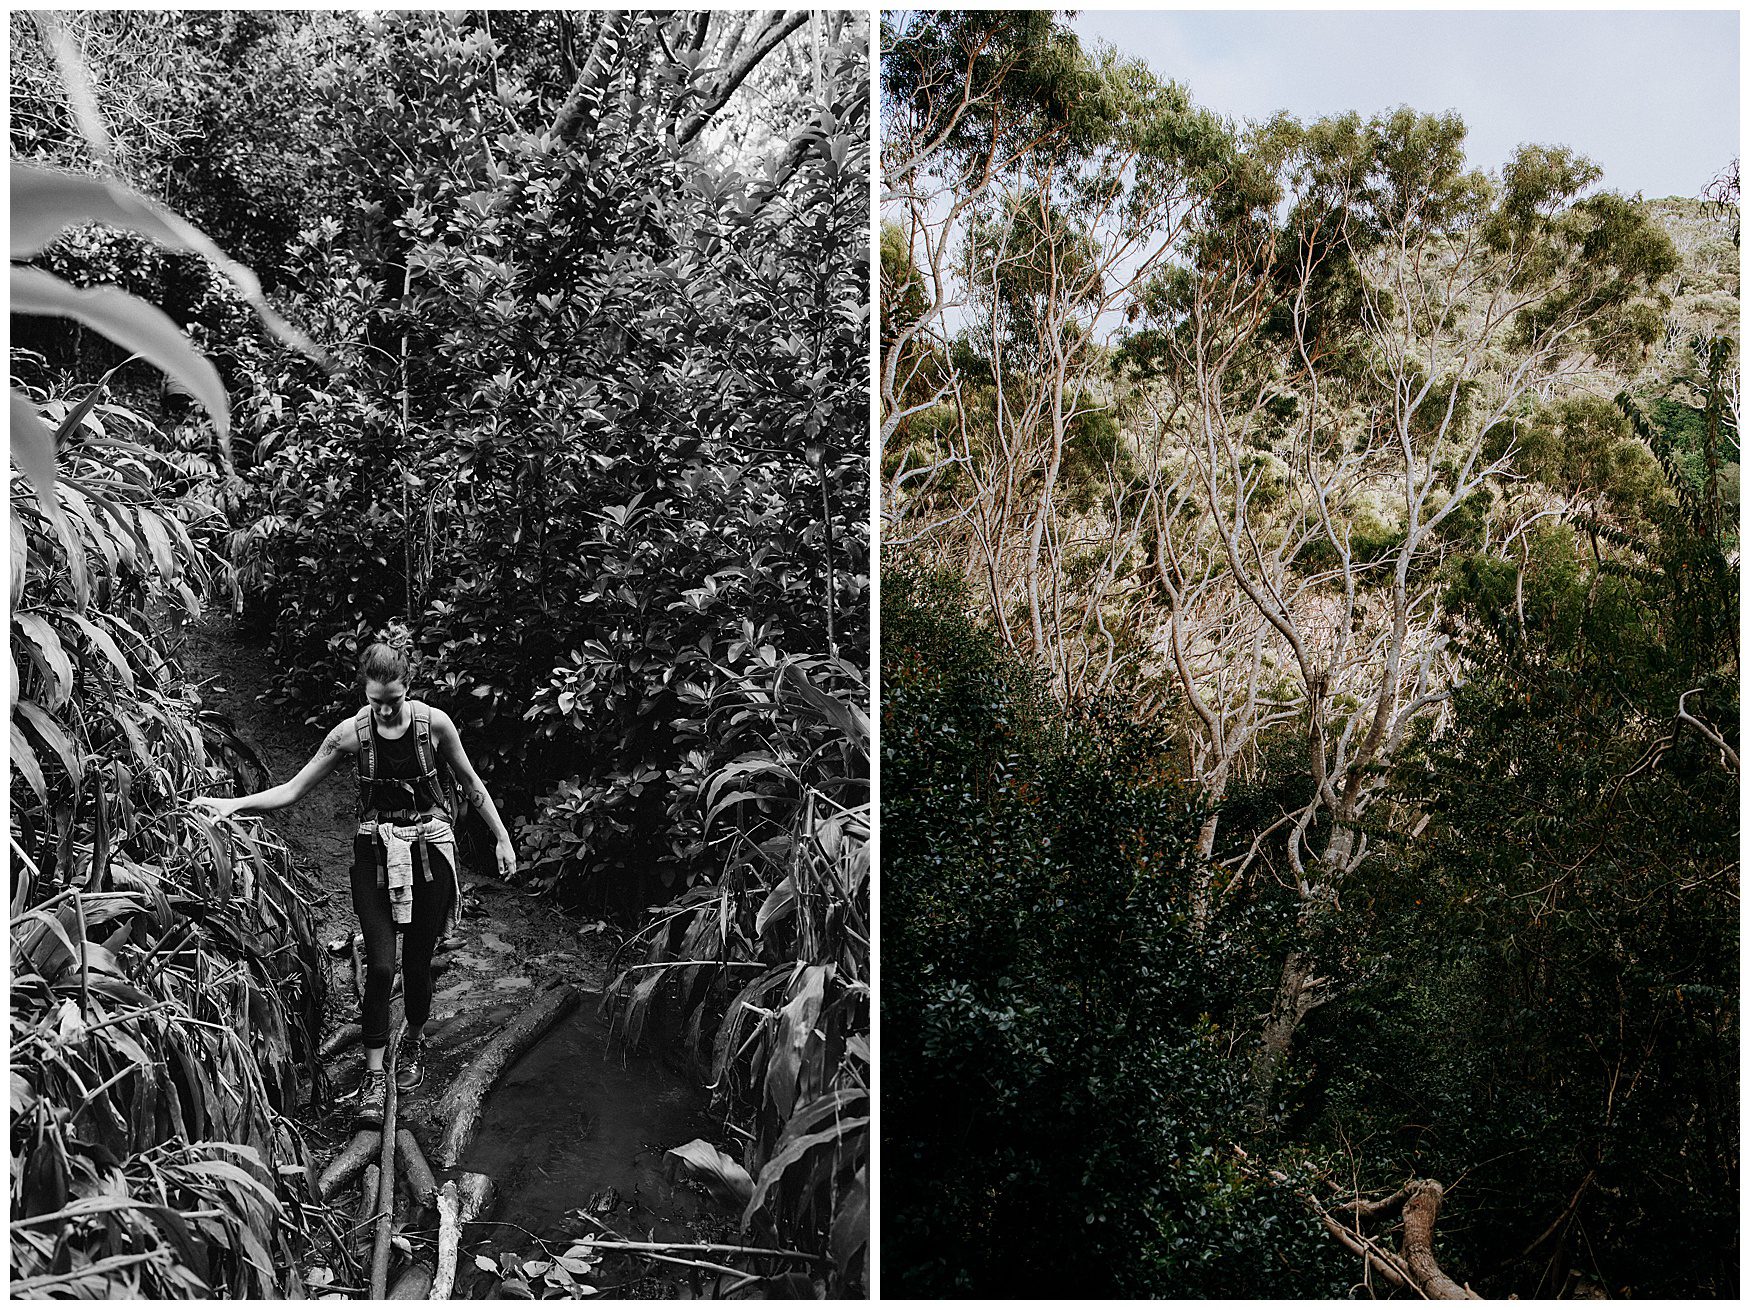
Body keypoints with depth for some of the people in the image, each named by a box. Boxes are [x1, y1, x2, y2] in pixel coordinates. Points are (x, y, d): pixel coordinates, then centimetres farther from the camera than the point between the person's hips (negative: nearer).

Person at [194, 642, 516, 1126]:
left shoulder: (433, 723, -9)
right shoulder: (351, 733, -8)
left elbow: (471, 784, 5)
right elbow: (293, 791, -4)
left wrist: (502, 839, 7)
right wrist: (232, 805, -16)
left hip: (429, 848, 0)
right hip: (375, 851, 0)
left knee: (417, 962, 5)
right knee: (380, 965, -9)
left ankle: (415, 1041, 34)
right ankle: (373, 1075, 2)